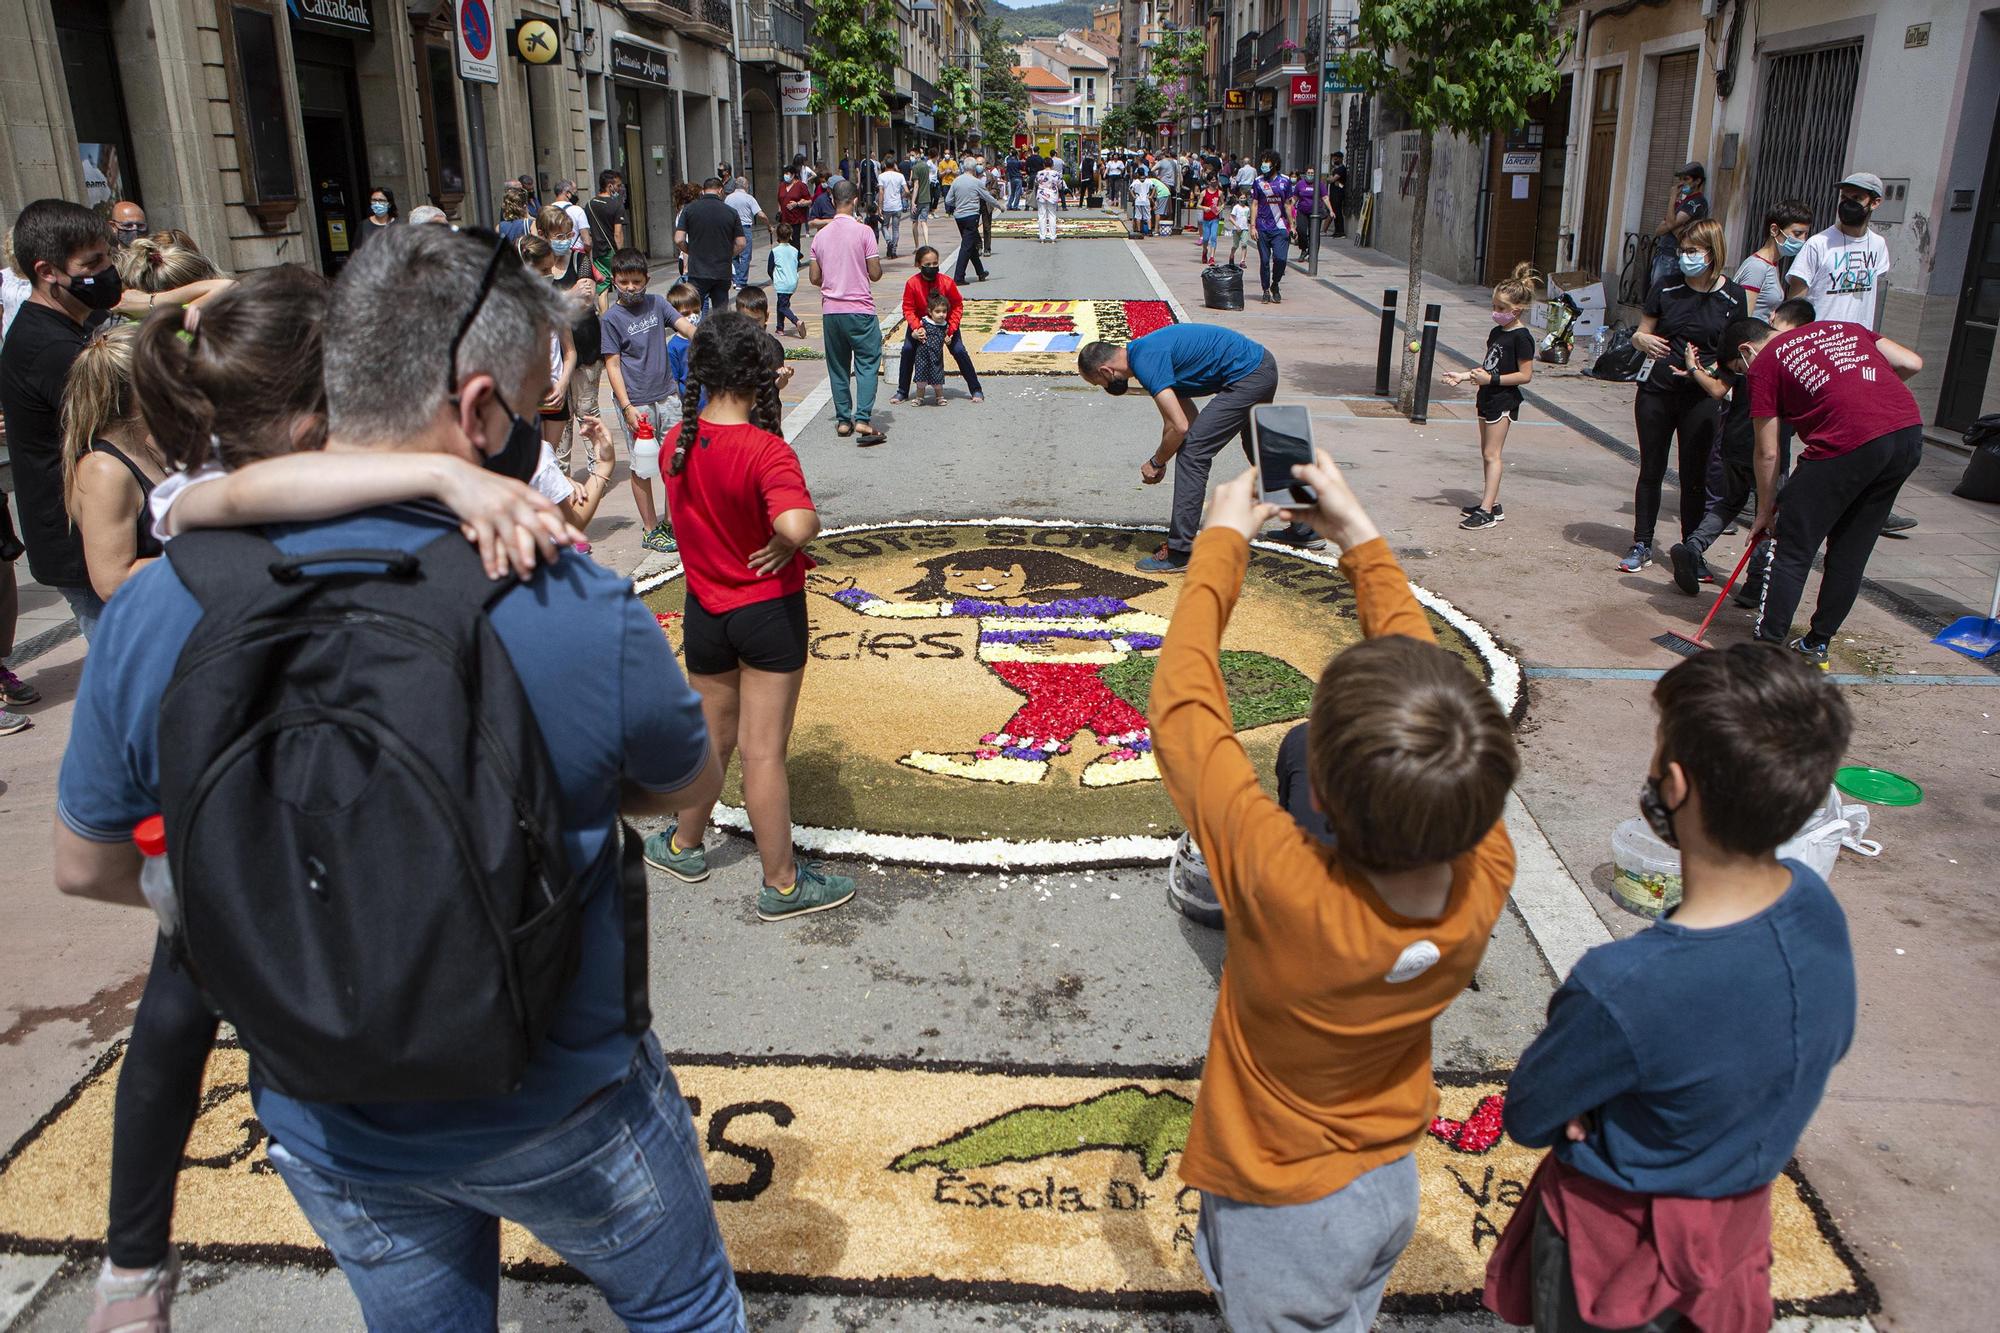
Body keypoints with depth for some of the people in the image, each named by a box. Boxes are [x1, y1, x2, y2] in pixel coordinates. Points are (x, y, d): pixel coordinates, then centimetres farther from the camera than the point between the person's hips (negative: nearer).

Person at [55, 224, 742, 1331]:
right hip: (559, 1112, -3)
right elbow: (687, 786, -8)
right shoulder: (581, 617, -29)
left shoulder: (157, 609, -18)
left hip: (329, 1133, 3)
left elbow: (85, 864, -2)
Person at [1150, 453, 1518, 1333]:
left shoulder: (1287, 897, -42)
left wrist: (1223, 541, -18)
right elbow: (1429, 695, -13)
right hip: (1392, 1184, 4)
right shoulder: (1487, 877, -28)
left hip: (1285, 1214, -4)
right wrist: (1363, 541, -6)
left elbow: (1181, 705, -31)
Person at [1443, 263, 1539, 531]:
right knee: (1486, 452, 13)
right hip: (1489, 398, 9)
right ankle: (1492, 503, 22)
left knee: (1491, 453, -11)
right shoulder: (1497, 332, 11)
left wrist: (1491, 379, -23)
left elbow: (1525, 375, -19)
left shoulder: (1521, 337, -15)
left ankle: (1487, 511, -11)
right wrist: (1465, 376, 6)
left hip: (1504, 400, -9)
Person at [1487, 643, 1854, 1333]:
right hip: (1739, 1219, 5)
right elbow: (1831, 1041, 1)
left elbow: (1526, 1118, -23)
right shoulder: (1817, 905, -19)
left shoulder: (1623, 989, -40)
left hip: (1619, 1238, -5)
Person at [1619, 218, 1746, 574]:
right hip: (1657, 390, 1)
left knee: (1694, 476, 2)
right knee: (1651, 470, 8)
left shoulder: (1733, 298, -1)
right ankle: (1642, 545, 18)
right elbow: (1640, 334, 8)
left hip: (1700, 397, -1)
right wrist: (1645, 341, -16)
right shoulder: (1666, 289, 2)